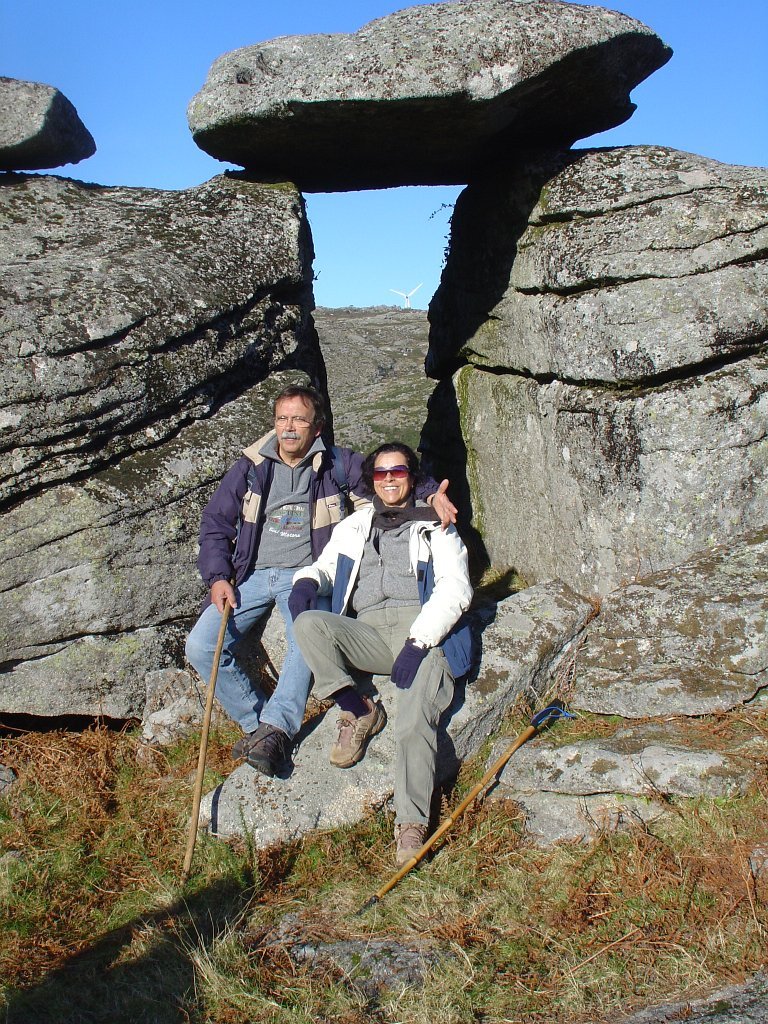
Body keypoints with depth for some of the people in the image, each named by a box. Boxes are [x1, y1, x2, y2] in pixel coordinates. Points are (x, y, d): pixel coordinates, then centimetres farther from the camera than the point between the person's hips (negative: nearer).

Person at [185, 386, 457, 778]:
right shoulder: (251, 467, 8)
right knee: (201, 646, -17)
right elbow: (215, 523, 11)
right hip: (252, 575, 3)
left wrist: (433, 493, -16)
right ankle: (258, 721, -5)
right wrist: (217, 577, -3)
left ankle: (276, 728, -35)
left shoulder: (337, 464, 5)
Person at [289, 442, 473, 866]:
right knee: (308, 624, -25)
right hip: (368, 635, 4)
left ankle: (412, 824, -30)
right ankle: (358, 712, -14)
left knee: (414, 723, -28)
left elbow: (455, 588, 1)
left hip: (424, 636, -3)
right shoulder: (354, 526, 25)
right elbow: (324, 565, 24)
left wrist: (418, 641, -16)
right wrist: (307, 580, -5)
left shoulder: (436, 526, 13)